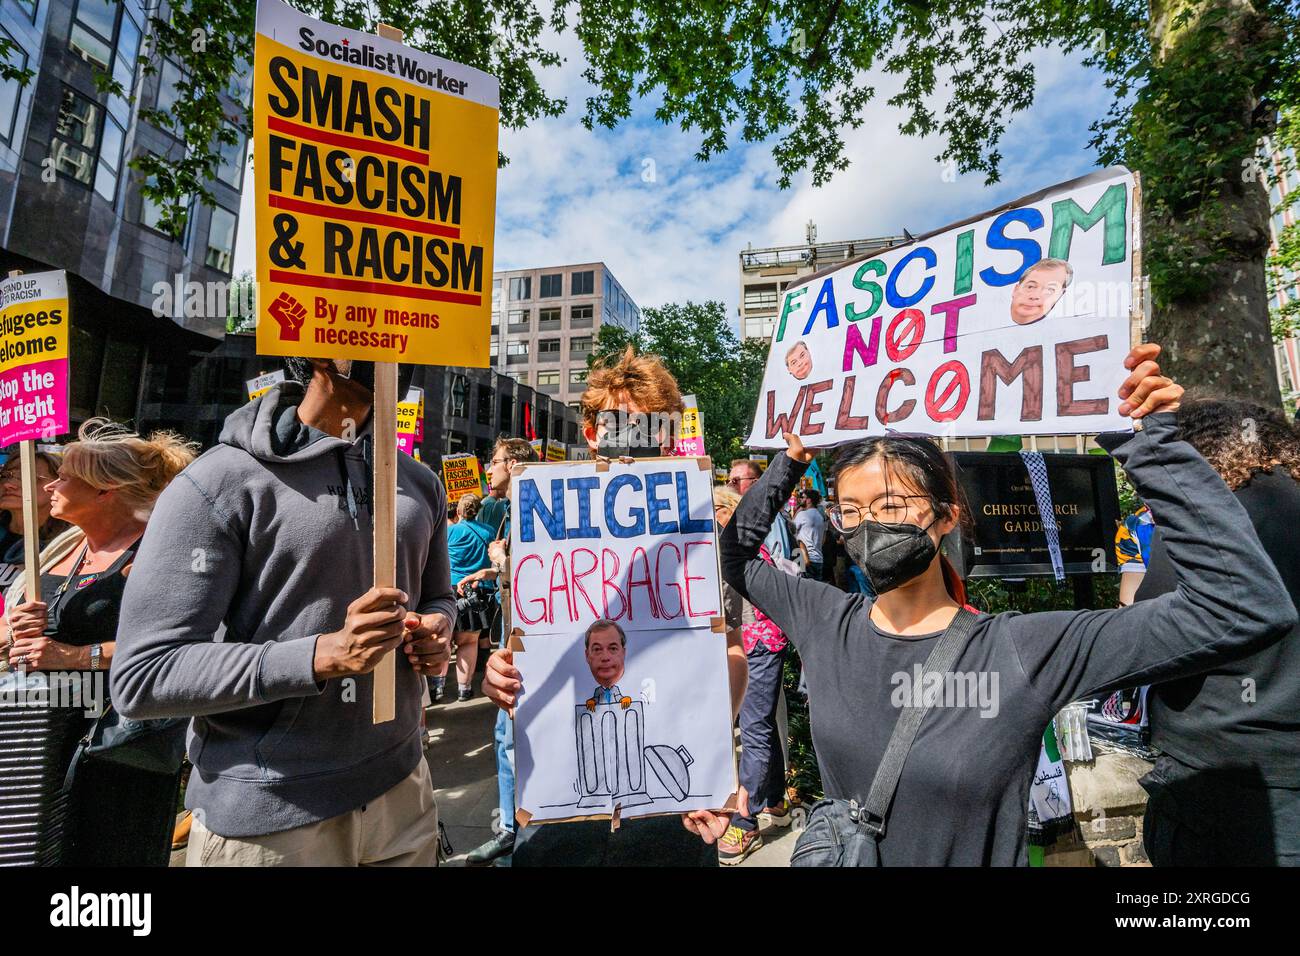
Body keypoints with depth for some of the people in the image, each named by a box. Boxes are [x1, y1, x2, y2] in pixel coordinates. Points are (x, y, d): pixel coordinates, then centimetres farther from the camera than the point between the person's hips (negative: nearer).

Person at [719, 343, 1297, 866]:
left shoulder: (1025, 650, -21)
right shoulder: (825, 622, -12)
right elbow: (738, 558, 2)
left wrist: (1147, 445, -26)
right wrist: (791, 464, -4)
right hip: (832, 851, 3)